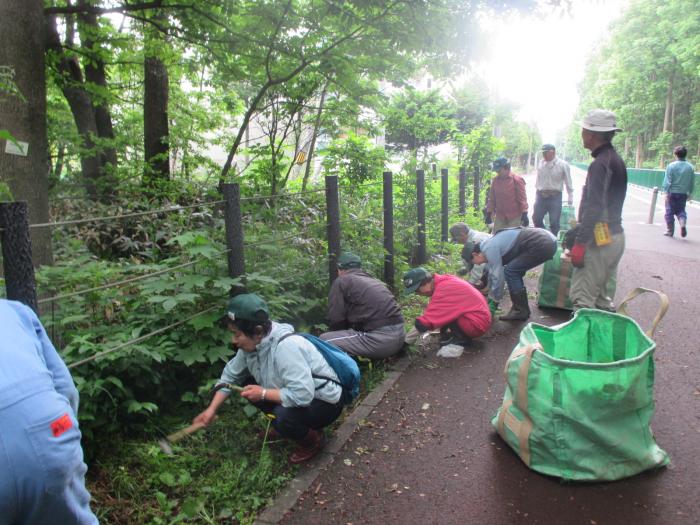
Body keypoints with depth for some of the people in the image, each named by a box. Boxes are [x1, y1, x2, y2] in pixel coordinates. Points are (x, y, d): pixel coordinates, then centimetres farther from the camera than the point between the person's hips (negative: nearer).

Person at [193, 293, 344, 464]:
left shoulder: (286, 346, -34)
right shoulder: (253, 343, -9)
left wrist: (263, 393, -26)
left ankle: (312, 440, -1)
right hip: (297, 395, 8)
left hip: (325, 403, -8)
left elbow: (303, 394, -38)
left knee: (282, 417, -33)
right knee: (246, 385, 1)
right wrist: (211, 409, -1)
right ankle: (284, 425, 16)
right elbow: (230, 375, 5)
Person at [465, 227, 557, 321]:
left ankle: (520, 311, 3)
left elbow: (498, 276, -9)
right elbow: (492, 274, 27)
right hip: (547, 240, 10)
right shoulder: (490, 246, 17)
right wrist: (490, 299, 35)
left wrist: (494, 303, 3)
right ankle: (521, 308, 20)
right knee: (514, 271, 16)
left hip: (542, 244, -10)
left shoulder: (490, 249, -12)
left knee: (510, 271, -6)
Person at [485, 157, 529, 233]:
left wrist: (524, 214, -13)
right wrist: (489, 213, 9)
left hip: (515, 217, -4)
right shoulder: (495, 180, 5)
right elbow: (492, 198, 11)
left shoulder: (516, 179, -9)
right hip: (499, 217, 5)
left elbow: (522, 198, -9)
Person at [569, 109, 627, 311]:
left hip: (600, 239, -10)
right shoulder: (616, 160, 15)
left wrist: (580, 242, -22)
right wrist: (580, 229, 22)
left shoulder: (600, 164, -17)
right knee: (599, 293, 19)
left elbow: (594, 208, -23)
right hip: (615, 236, 10)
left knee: (581, 297, -8)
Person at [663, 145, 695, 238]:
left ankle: (670, 231, 14)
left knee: (670, 212, 8)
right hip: (683, 193, 3)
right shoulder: (690, 167, 2)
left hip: (672, 192, -3)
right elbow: (692, 182, 7)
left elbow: (667, 181, -14)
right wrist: (690, 193, 17)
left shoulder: (671, 166, -10)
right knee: (681, 210, 17)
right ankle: (683, 223, -11)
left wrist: (666, 192, -10)